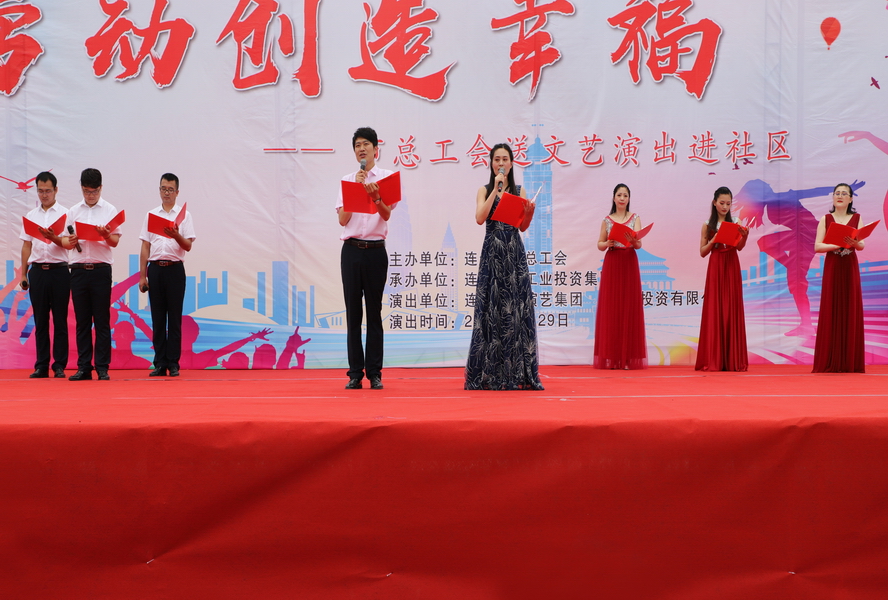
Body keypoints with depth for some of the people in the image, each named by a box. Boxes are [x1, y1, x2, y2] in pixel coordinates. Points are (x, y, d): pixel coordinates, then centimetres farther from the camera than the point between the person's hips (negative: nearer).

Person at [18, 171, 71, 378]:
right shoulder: (31, 216, 13)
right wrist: (23, 274, 11)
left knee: (60, 320, 0)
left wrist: (53, 237, -24)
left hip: (58, 270, -3)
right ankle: (41, 365, 10)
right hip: (37, 271, 3)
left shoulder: (64, 214, 2)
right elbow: (26, 246, 15)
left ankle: (60, 366, 4)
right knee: (40, 320, 5)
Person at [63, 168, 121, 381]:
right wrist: (70, 241, -13)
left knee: (102, 321, -1)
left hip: (101, 269, -2)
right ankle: (83, 367, 9)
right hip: (78, 269, 2)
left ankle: (102, 368, 3)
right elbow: (65, 242, 10)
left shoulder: (110, 210, 4)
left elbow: (115, 242, -1)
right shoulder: (73, 211, 11)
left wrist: (106, 235, -22)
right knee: (82, 321, 5)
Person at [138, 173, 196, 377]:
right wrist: (142, 276, 5)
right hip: (155, 268, 2)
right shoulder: (151, 215, 11)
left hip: (175, 269, -2)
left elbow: (188, 246, -3)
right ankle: (160, 364, 8)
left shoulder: (184, 215, 4)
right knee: (157, 318, 4)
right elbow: (145, 247, 11)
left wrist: (176, 235, -23)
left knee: (174, 318, -1)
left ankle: (173, 364, 3)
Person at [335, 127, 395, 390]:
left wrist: (375, 196, -25)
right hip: (351, 250, 2)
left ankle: (375, 373, 5)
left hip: (375, 250, -2)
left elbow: (386, 214, -6)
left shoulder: (387, 177, 3)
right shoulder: (347, 180, 10)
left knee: (374, 312, 2)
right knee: (353, 312, 2)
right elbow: (343, 219, 2)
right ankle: (355, 373, 6)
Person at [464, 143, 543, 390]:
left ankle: (517, 373, 3)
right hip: (493, 253, -2)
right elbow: (480, 219, -11)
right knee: (492, 308, -4)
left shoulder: (519, 191, 11)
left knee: (516, 309, -2)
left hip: (515, 254, 2)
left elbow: (523, 226, 9)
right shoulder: (484, 190, 6)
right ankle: (490, 374, 2)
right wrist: (495, 189, -11)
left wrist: (529, 212, -10)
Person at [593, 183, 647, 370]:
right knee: (611, 310, -2)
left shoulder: (635, 218, 5)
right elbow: (599, 245, 9)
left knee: (629, 309, -2)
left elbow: (639, 244, -6)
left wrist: (633, 241, -28)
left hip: (629, 265, -1)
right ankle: (611, 357, 1)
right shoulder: (607, 220, 8)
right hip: (611, 265, 1)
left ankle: (628, 357, 0)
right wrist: (608, 243, -13)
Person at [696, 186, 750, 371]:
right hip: (715, 267, -1)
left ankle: (732, 360, 5)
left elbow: (740, 247, -5)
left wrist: (744, 236, -23)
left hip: (731, 267, 1)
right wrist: (714, 241, -12)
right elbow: (702, 252, 4)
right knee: (714, 310, -3)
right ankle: (713, 360, -1)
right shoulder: (708, 226, 5)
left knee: (732, 310, 1)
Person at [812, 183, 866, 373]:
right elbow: (817, 246, -4)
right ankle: (830, 362, -1)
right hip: (831, 268, -1)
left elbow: (862, 245, -5)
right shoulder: (825, 219, 5)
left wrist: (853, 242, -27)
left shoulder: (857, 218, 6)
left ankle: (850, 362, 2)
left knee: (851, 312, -1)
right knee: (830, 312, -3)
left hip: (850, 268, 1)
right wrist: (837, 244, -19)